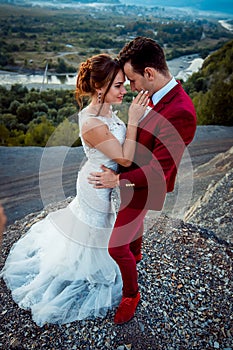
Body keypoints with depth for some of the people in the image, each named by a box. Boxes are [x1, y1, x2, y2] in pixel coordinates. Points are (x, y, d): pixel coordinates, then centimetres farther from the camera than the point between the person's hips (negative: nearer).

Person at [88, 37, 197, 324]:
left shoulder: (179, 113, -34)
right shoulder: (159, 94, -5)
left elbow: (159, 170, -30)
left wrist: (118, 180, -23)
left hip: (142, 188, -9)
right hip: (132, 176, 9)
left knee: (117, 246, 2)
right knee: (132, 222, 32)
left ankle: (131, 294, 29)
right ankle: (135, 253, 62)